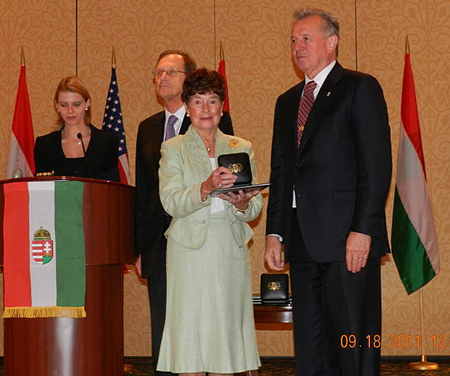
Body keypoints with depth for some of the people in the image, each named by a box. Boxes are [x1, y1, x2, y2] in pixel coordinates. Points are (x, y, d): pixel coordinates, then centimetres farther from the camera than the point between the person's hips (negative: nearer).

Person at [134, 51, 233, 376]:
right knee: (163, 333, 9)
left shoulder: (217, 122, -1)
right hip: (159, 244, 5)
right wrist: (139, 247, 11)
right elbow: (142, 192, 15)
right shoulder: (148, 128, 15)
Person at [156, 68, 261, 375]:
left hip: (231, 249, 2)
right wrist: (206, 187, -24)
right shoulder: (173, 149, 6)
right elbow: (171, 203, -8)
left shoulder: (241, 148, 14)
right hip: (190, 251, -2)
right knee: (190, 331, -5)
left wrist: (242, 203, -13)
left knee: (226, 328, 2)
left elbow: (256, 208, 10)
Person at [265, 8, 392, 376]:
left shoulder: (360, 88, -1)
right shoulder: (287, 101, 20)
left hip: (347, 238, -7)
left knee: (355, 345, -3)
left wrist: (362, 230, -16)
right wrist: (275, 232, 10)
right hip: (303, 242, 7)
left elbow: (377, 165, -9)